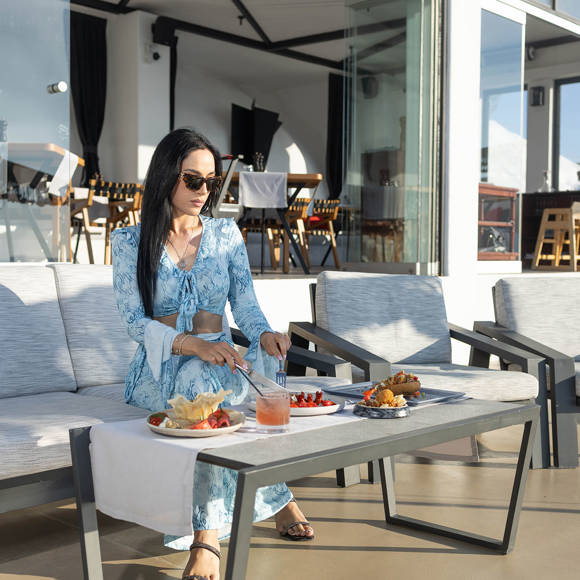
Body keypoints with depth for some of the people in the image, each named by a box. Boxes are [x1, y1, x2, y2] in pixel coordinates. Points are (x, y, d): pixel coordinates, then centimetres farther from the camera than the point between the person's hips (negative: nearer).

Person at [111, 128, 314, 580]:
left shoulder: (226, 233, 11)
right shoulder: (130, 242, 3)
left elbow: (245, 303, 4)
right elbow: (136, 322, -9)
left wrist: (264, 334, -22)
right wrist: (193, 345, -29)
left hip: (218, 359, 2)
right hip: (159, 368, -2)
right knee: (200, 378, -38)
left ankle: (209, 534, -34)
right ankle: (276, 497, -33)